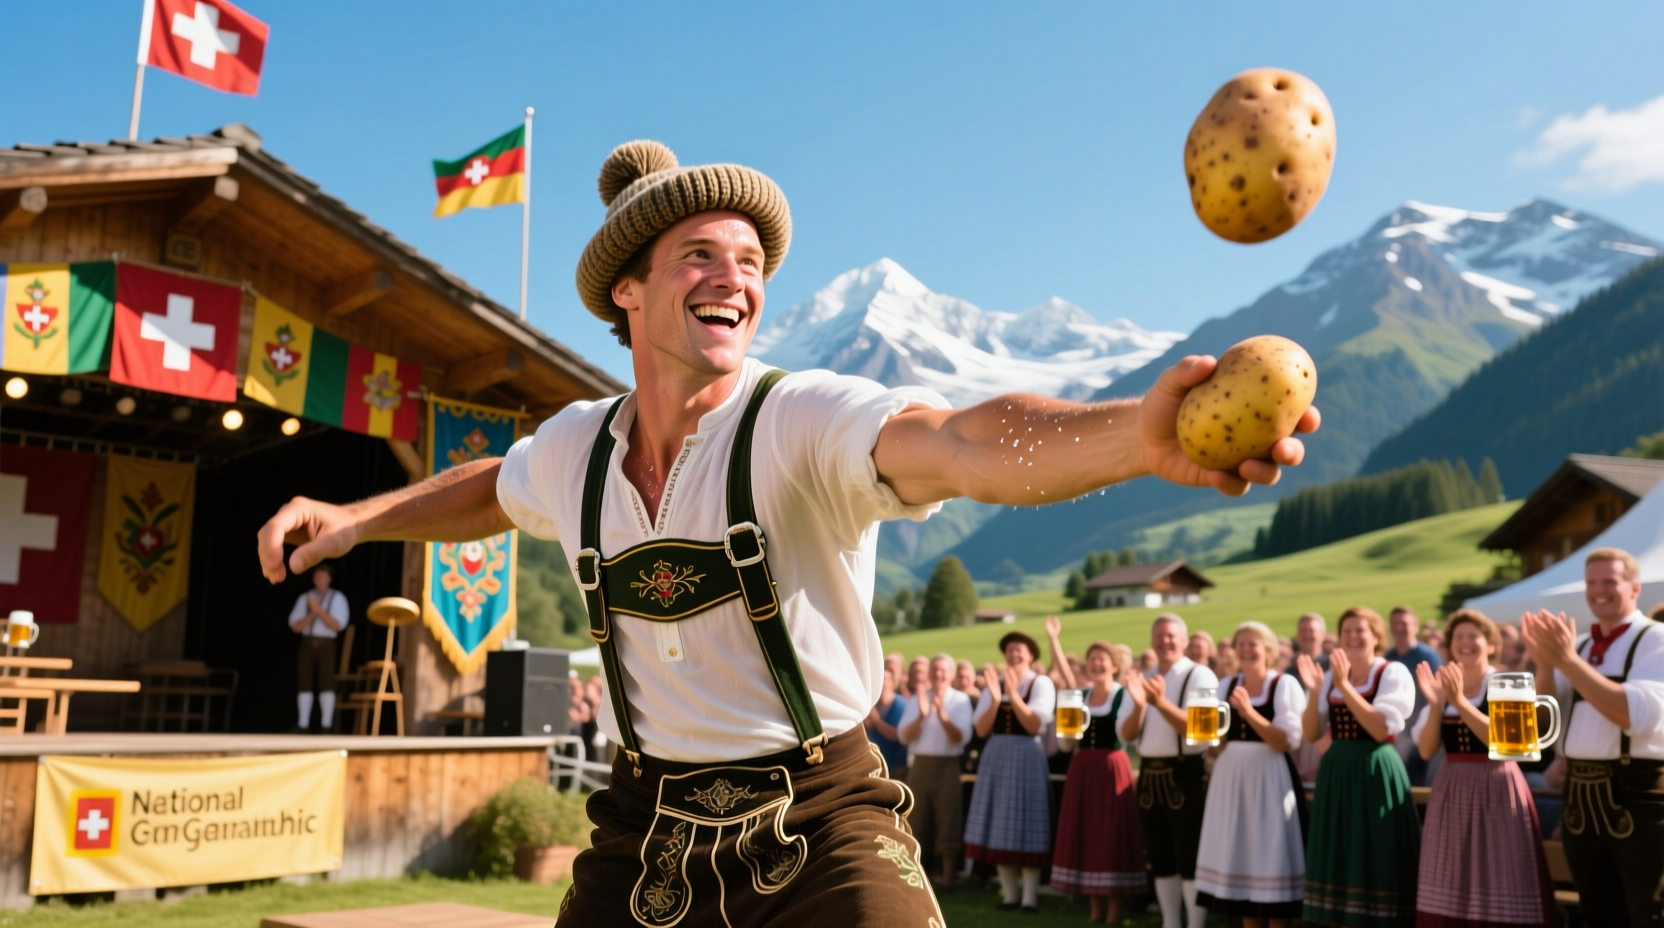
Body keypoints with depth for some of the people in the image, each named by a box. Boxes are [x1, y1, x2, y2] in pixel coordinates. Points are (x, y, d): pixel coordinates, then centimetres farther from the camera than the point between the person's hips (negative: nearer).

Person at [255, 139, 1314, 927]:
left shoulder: (806, 420, -18)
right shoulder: (576, 446, -1)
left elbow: (967, 443, -39)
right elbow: (491, 492, 25)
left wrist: (1138, 433, -57)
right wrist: (352, 517, 16)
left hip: (817, 824, -4)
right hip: (645, 825, 5)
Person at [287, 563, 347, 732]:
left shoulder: (337, 598, 2)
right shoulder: (305, 598, 8)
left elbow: (337, 625, -9)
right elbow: (295, 627, 2)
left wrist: (319, 609, -17)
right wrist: (312, 613, -13)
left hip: (326, 645, -2)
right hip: (307, 644, 2)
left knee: (326, 683, -7)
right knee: (304, 683, 1)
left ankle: (326, 724, -5)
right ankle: (303, 723, 6)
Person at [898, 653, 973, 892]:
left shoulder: (961, 700, 0)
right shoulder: (916, 699, 8)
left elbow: (961, 738, -11)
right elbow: (904, 736, -2)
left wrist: (942, 715, -25)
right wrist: (921, 715, -18)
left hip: (947, 765, -3)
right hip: (920, 764, 3)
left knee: (948, 822, -2)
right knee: (914, 822, 5)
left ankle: (947, 878, 4)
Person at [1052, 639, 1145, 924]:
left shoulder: (1124, 695, -4)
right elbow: (1064, 745, 9)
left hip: (1112, 769, -5)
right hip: (1082, 770, 5)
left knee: (1112, 835, -1)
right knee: (1085, 835, 7)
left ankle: (1114, 911, 7)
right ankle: (1096, 909, 18)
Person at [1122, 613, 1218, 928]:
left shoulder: (1200, 675, -7)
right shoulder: (1144, 679, 11)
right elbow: (1127, 734, 4)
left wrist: (1162, 703, -31)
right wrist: (1139, 705, -16)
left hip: (1184, 774, -6)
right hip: (1149, 775, 6)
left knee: (1190, 856, 0)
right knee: (1159, 857, 13)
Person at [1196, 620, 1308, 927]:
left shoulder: (1285, 684, -5)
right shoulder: (1226, 685, 9)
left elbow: (1286, 741, -14)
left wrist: (1249, 712, -23)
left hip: (1268, 777, -5)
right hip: (1230, 776, 5)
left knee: (1272, 856, -2)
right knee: (1239, 855, 10)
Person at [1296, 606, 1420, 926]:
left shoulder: (1394, 673, -6)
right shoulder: (1332, 675, 10)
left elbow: (1382, 729, -18)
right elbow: (1310, 733, 6)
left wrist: (1345, 686, -21)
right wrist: (1315, 691, -9)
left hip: (1376, 773, -6)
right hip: (1336, 774, 6)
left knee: (1376, 864, -2)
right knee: (1340, 862, 9)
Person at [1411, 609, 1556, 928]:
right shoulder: (1441, 686, 8)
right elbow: (1427, 751, 0)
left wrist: (1460, 702, -26)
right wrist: (1435, 704, -14)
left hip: (1497, 791, -4)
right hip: (1452, 792, 5)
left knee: (1498, 883, -3)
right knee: (1450, 886, 8)